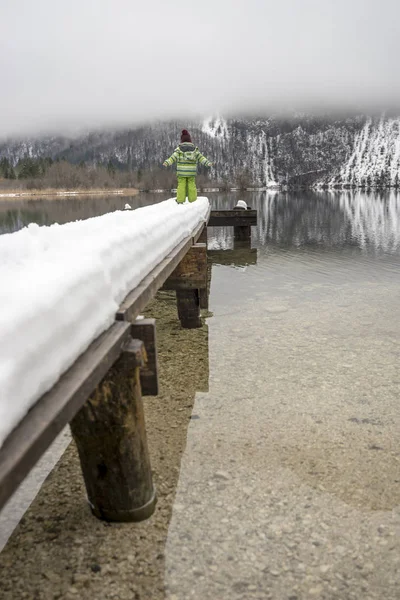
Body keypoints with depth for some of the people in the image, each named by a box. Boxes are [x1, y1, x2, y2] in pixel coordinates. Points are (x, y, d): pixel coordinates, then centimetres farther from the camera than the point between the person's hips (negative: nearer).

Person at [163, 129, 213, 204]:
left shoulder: (179, 148, 1)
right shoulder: (194, 149, 7)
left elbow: (173, 157, -12)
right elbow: (201, 157, -1)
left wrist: (167, 162, -20)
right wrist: (207, 163, -1)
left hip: (181, 171, -2)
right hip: (191, 172, 2)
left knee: (181, 185, -1)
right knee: (191, 185, 4)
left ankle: (180, 201, -5)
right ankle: (193, 201, 3)